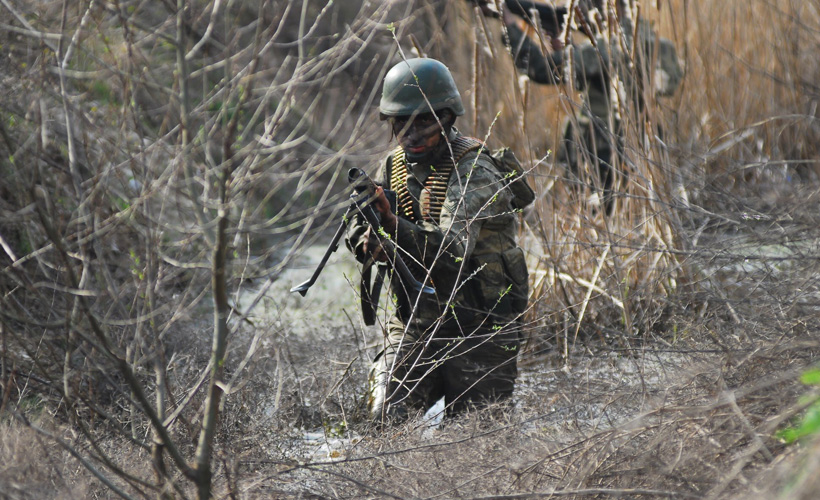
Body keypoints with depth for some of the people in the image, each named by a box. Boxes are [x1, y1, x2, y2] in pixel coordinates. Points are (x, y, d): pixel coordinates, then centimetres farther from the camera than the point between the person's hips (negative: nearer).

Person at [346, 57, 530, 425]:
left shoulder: (473, 172, -18)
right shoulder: (395, 165, 4)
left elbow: (453, 248, -33)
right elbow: (357, 235, 3)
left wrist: (393, 224, -48)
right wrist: (372, 242, -22)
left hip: (476, 323, -5)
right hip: (414, 321, 5)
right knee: (387, 420, -9)